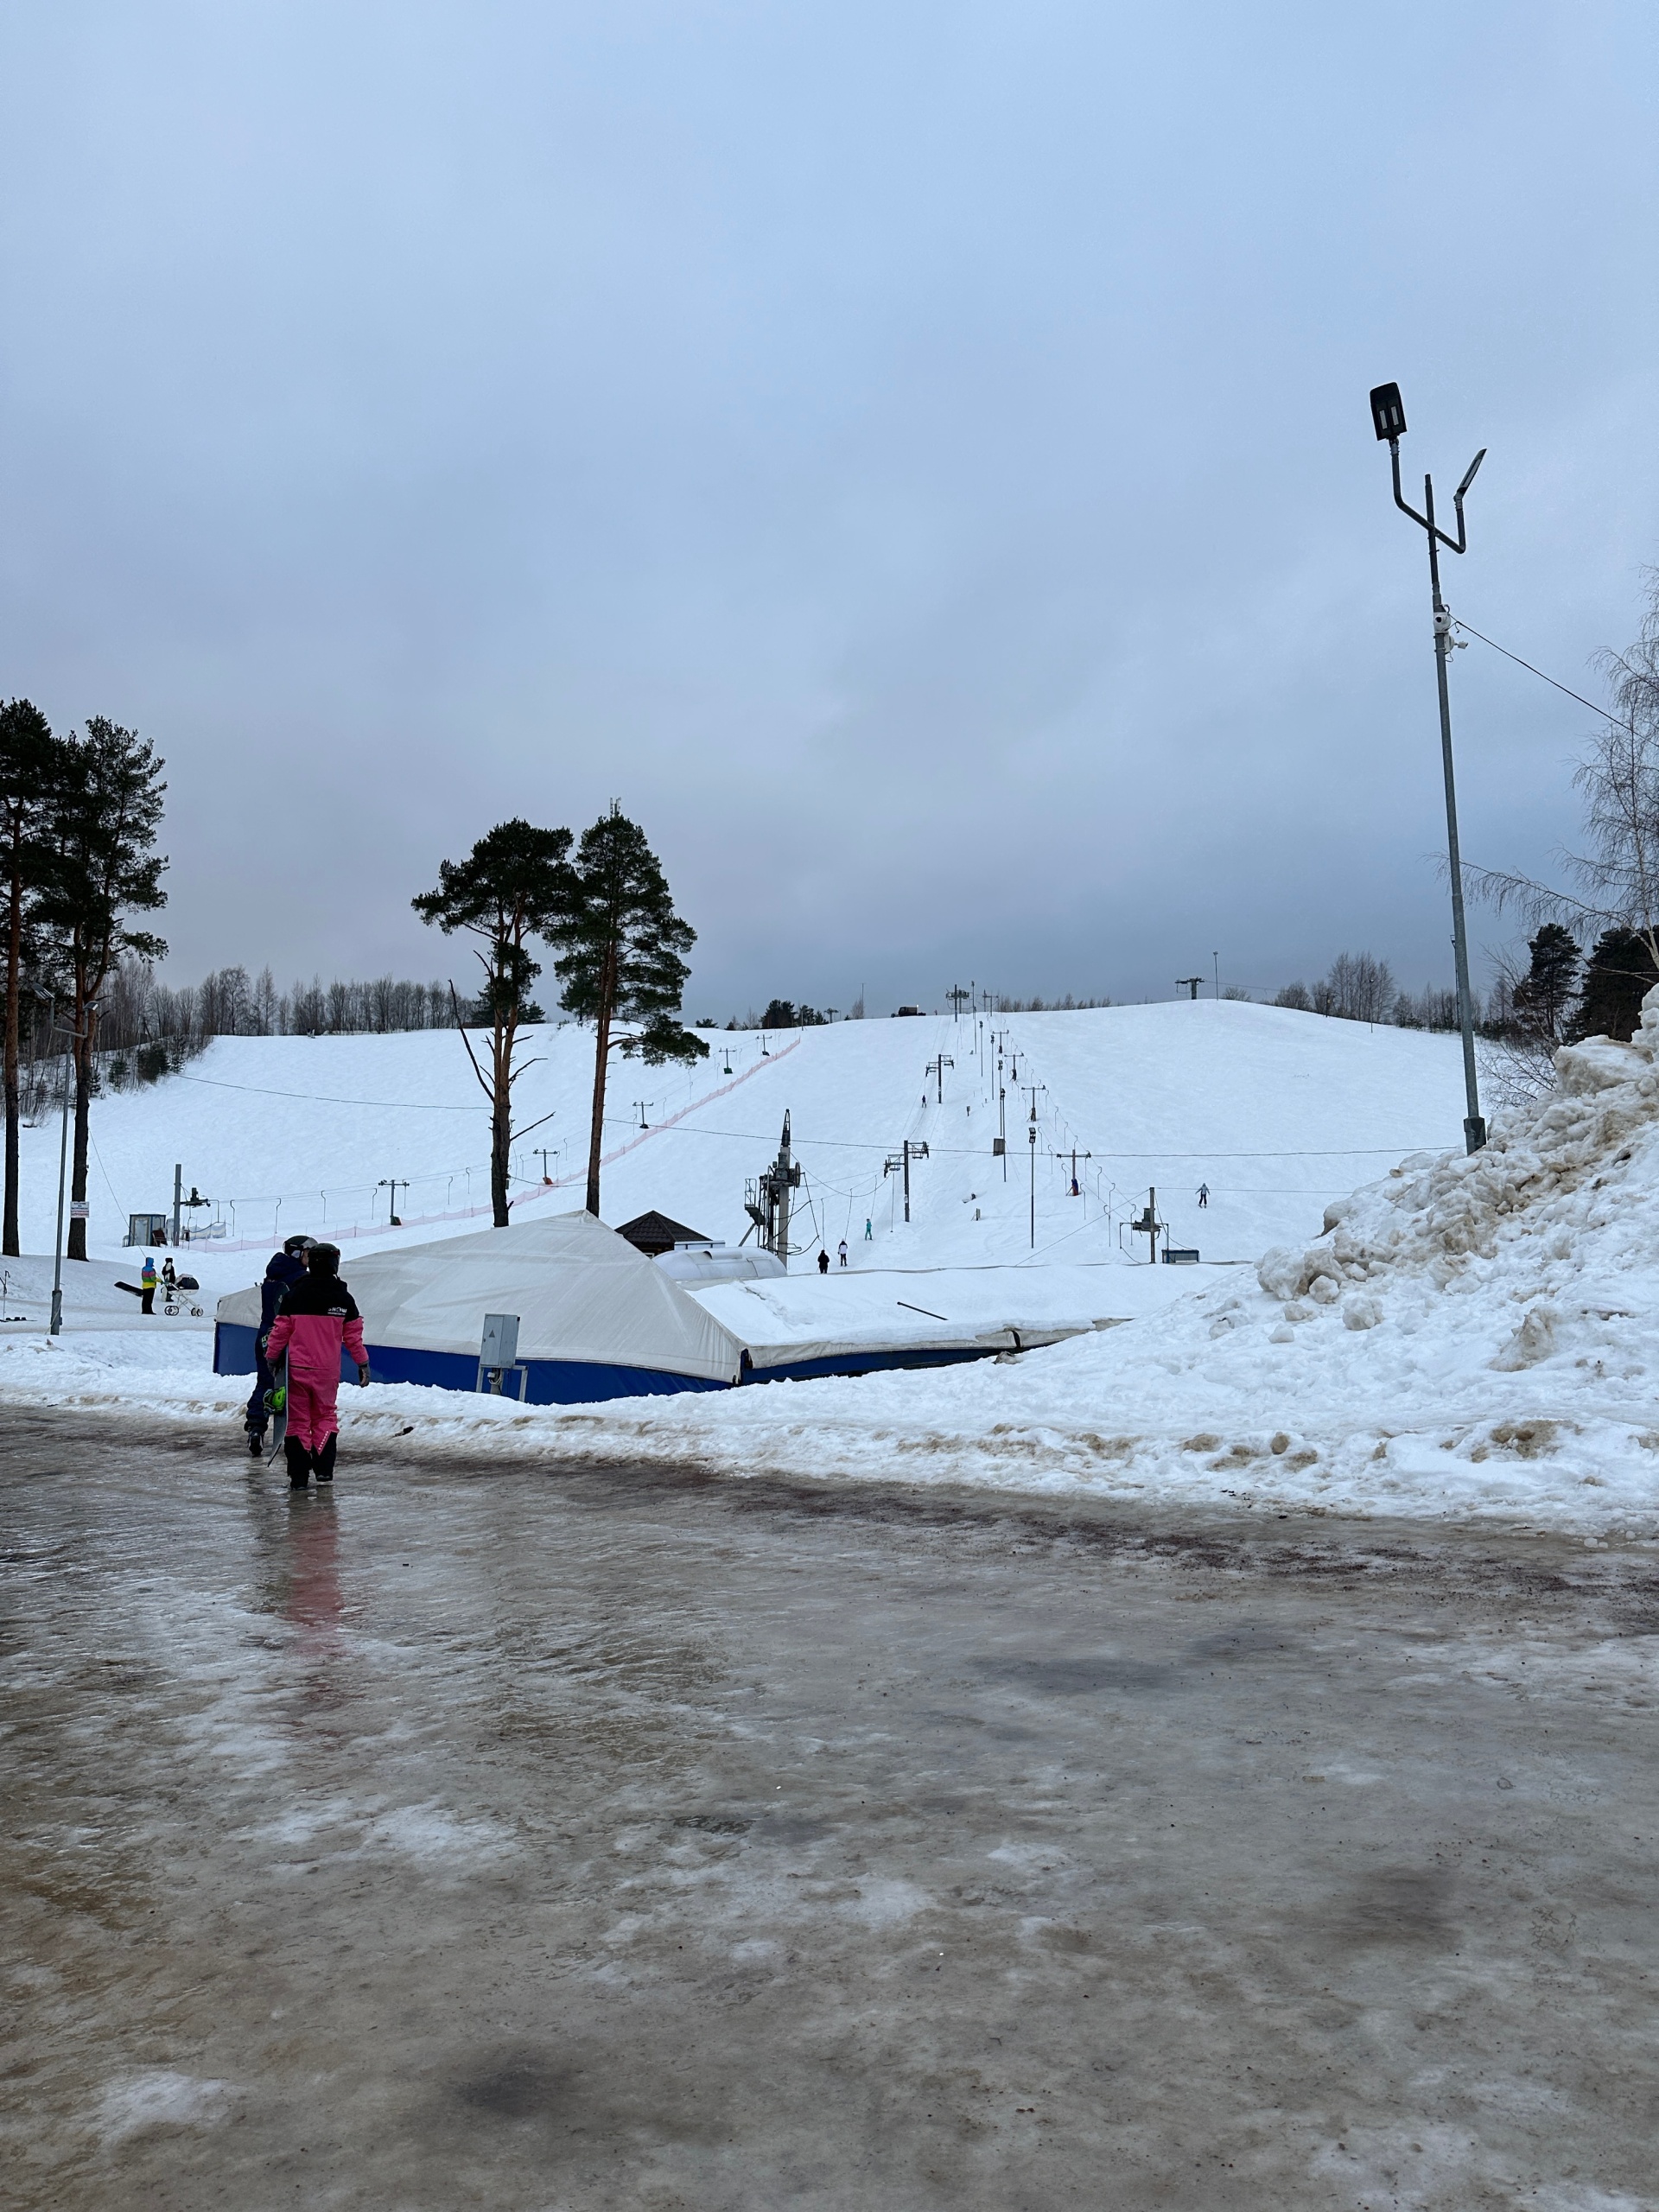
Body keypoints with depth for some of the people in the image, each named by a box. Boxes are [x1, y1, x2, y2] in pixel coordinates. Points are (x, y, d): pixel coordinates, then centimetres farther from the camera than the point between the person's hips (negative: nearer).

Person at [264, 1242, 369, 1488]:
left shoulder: (295, 1295, -6)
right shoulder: (344, 1299, -3)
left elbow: (280, 1330, -1)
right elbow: (353, 1336, 2)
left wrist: (271, 1358, 13)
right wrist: (363, 1364, 14)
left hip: (297, 1368, -1)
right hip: (328, 1371, 1)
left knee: (298, 1419, 7)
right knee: (325, 1416, 17)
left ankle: (298, 1475, 4)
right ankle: (324, 1468, 9)